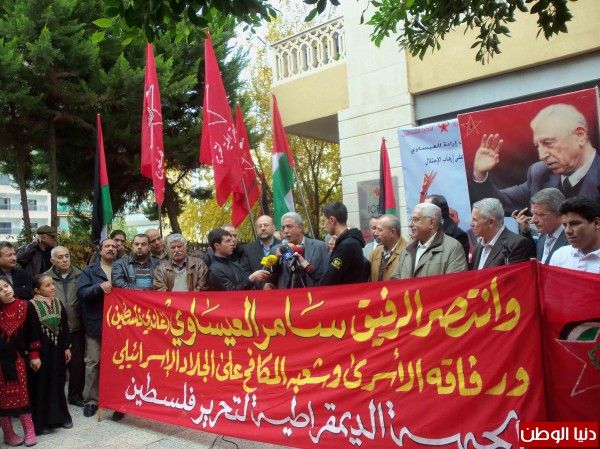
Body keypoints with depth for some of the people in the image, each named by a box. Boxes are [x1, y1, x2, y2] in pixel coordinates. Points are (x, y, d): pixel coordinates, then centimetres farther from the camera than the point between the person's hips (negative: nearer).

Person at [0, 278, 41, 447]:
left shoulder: (26, 306, -5)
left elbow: (33, 332, 0)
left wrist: (34, 355, 0)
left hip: (17, 356, -1)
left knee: (22, 393, 4)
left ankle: (29, 431, 13)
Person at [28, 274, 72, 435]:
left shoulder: (58, 303, 5)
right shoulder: (32, 306, -12)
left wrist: (67, 347, 8)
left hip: (57, 350, 5)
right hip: (40, 351, -5)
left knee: (58, 384, 13)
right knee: (41, 385, 5)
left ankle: (61, 416, 26)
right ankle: (39, 422, 15)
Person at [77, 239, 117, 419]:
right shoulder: (89, 271, 4)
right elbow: (81, 293, -8)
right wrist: (99, 286, -22)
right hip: (96, 324, -2)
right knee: (93, 363, 2)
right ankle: (91, 400, 12)